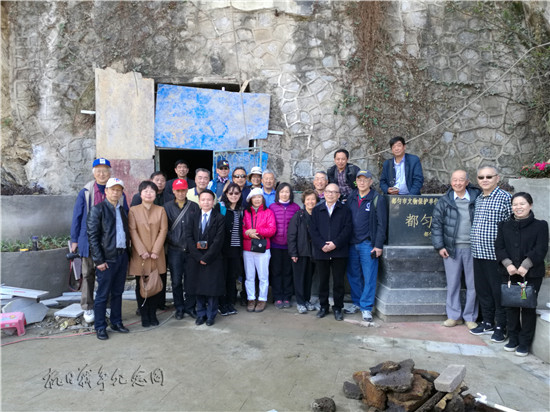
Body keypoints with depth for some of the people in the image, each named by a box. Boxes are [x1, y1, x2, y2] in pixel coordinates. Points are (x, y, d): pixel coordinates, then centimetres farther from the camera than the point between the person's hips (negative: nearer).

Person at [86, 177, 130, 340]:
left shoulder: (123, 210, 14)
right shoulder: (98, 209, -5)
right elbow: (92, 236, -10)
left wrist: (127, 252, 9)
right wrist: (99, 260, -14)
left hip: (122, 256, 6)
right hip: (107, 258, -6)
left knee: (118, 292, 14)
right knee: (103, 294, 2)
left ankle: (116, 322, 26)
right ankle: (100, 328, 13)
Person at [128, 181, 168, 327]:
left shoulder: (161, 210, 6)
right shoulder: (133, 210, 2)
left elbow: (163, 230, 0)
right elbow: (132, 232, -4)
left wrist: (155, 251, -10)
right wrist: (142, 251, -12)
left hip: (156, 255, 1)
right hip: (139, 255, -1)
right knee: (141, 286, 5)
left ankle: (153, 314, 18)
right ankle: (144, 316, 16)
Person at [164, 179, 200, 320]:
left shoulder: (194, 206, 6)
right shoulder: (167, 207, 5)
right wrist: (171, 241, -7)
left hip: (191, 249, 0)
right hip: (174, 250, 0)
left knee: (190, 280, 4)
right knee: (176, 281, 5)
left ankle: (190, 307, 20)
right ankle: (179, 308, 20)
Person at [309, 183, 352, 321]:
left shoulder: (345, 210, 5)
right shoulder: (317, 210, 9)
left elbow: (347, 229, -4)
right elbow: (313, 230, 1)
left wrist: (335, 243, -15)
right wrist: (322, 245, -12)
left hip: (339, 252, -1)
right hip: (321, 252, 2)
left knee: (338, 281, 5)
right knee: (323, 281, 10)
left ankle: (338, 308, 19)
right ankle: (323, 306, 24)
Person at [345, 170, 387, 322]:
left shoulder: (377, 199, -3)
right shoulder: (351, 198, 10)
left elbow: (381, 224, -6)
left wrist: (378, 245, -10)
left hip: (368, 245, -4)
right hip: (351, 244, 4)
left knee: (369, 277, -1)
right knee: (353, 275, 11)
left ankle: (366, 307, 9)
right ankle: (357, 302, 26)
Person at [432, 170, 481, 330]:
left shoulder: (477, 198, 1)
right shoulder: (444, 201, 2)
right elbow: (436, 224, 4)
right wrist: (439, 246, -1)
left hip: (472, 248, 0)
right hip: (452, 248, 0)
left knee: (473, 284, 7)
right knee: (452, 283, 8)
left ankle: (470, 317, 21)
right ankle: (454, 316, 21)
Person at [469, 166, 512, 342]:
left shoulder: (505, 198, -9)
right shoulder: (478, 199, 13)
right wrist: (475, 245, 15)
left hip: (496, 255, -7)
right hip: (478, 254, 7)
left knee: (499, 292, 3)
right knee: (482, 290, 15)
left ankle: (501, 327, 18)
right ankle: (488, 323, 29)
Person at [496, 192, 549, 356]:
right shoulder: (504, 226, 8)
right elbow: (499, 247, 1)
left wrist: (525, 265, -20)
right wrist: (508, 264, -14)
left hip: (532, 274, -3)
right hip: (510, 273, 3)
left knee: (528, 307, 4)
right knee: (511, 306, 10)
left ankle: (525, 343, 15)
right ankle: (513, 339, 23)